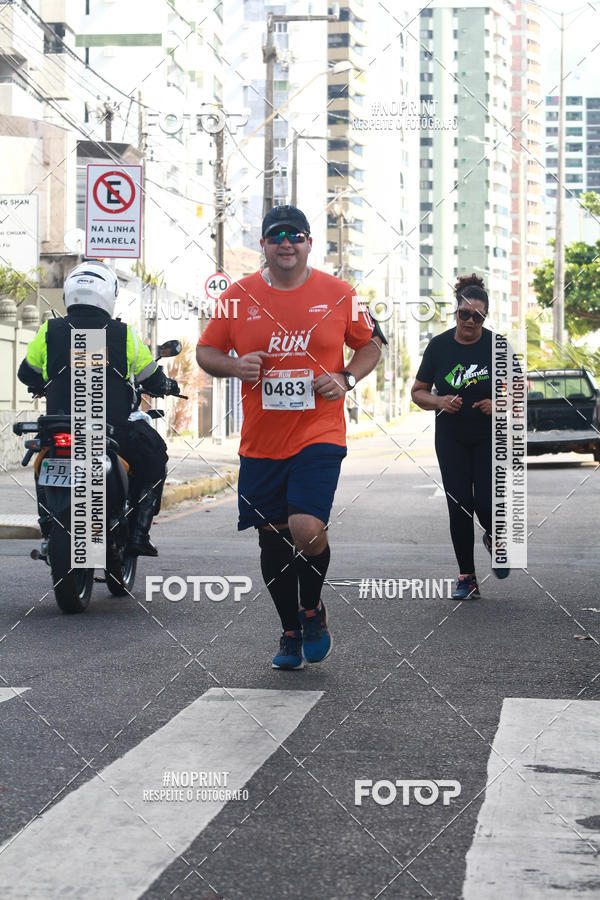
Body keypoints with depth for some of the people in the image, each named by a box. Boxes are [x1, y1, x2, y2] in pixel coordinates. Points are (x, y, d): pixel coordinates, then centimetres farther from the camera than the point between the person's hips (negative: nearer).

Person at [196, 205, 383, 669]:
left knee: (307, 530, -18)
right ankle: (291, 632, 28)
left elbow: (371, 343, 13)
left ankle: (313, 609, 11)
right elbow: (205, 351, 10)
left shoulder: (338, 294, 1)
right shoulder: (239, 296, 2)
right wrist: (234, 366, -10)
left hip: (319, 435, -2)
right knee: (272, 539, 9)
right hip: (261, 441, 2)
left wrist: (346, 378, -5)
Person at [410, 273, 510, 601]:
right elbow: (418, 392, 3)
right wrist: (440, 402, -17)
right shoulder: (439, 346, -3)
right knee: (459, 505, -3)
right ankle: (467, 578, 7)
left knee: (486, 503, -11)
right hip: (451, 438, 1)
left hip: (490, 437, -1)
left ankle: (493, 537, 26)